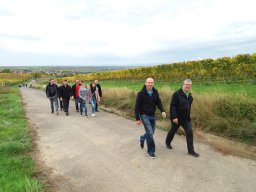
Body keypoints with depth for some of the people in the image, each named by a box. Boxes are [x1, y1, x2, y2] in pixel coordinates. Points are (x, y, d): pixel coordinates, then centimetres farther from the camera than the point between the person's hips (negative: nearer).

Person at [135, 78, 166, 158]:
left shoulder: (155, 92, -1)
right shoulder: (141, 93, -14)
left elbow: (159, 102, -1)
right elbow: (137, 107, -11)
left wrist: (162, 111, -20)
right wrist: (137, 119, -11)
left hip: (152, 116, 6)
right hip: (144, 116, -5)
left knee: (151, 132, 15)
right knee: (150, 133, -11)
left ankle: (142, 139, 47)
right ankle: (151, 151, 7)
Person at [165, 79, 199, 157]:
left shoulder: (190, 95, 5)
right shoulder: (177, 94, -18)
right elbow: (172, 106, -21)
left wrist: (188, 116, 17)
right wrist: (174, 117, -25)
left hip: (186, 118, 6)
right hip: (177, 118, -5)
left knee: (189, 132, -1)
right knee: (173, 131, 14)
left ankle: (191, 150, 7)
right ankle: (167, 142, 42)